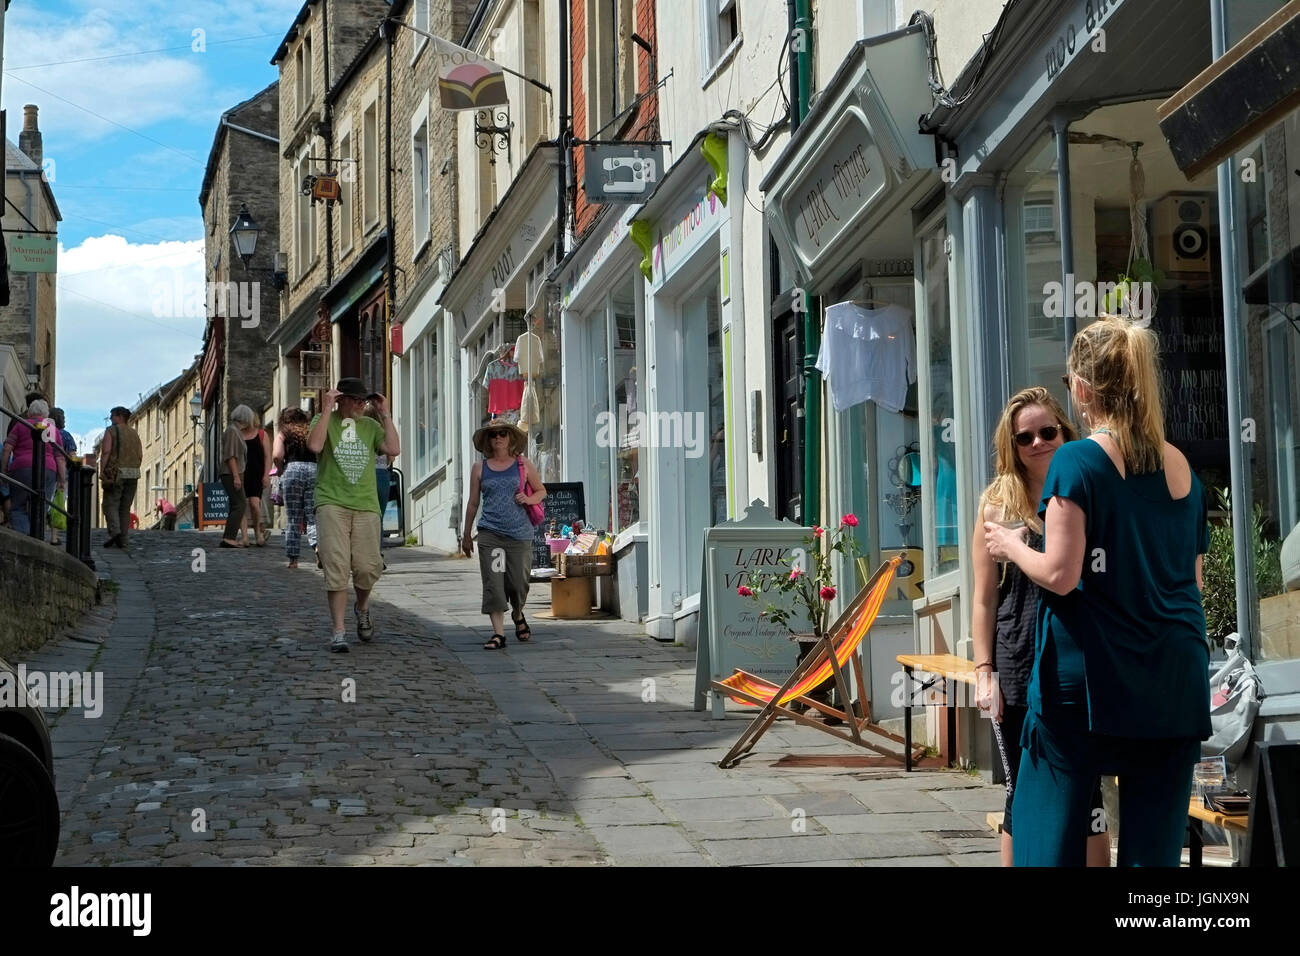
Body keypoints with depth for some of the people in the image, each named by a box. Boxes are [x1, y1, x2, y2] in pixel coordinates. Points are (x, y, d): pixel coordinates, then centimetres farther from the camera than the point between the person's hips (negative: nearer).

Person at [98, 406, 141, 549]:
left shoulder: (111, 431, -1)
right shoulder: (134, 433, 16)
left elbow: (106, 452, -11)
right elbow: (140, 455, 12)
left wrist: (101, 471, -11)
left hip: (116, 473, -5)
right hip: (133, 474, 5)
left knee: (111, 504, -3)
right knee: (125, 507, 8)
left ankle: (115, 531, -24)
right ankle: (123, 540, 4)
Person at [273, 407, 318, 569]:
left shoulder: (283, 434, 14)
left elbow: (277, 455, -2)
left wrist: (281, 471, 13)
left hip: (293, 469, -2)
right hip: (314, 469, 2)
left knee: (293, 519, 5)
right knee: (313, 517, 3)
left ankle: (293, 559, 6)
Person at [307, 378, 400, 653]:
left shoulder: (370, 425, 15)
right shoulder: (324, 421, 6)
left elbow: (393, 449, 0)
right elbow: (315, 445, -15)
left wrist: (385, 414, 4)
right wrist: (327, 409, -11)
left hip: (366, 506, 3)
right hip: (332, 504, -3)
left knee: (368, 567, -3)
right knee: (336, 567, -10)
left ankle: (362, 608, 30)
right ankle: (339, 631, -6)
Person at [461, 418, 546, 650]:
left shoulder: (523, 464, 6)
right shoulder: (480, 468, 7)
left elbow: (541, 490, 16)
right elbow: (473, 503, 13)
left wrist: (529, 499, -7)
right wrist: (467, 535, 16)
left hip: (520, 533, 0)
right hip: (490, 533, 0)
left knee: (518, 582, 4)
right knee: (493, 583, -8)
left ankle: (518, 616, 36)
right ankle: (498, 633, -6)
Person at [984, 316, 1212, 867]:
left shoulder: (1079, 462, -7)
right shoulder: (1181, 467, 10)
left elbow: (1060, 575, -12)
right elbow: (1192, 580, 16)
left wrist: (1012, 548, 5)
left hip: (1089, 674, -5)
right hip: (1175, 679, 5)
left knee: (1048, 835, 2)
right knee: (1153, 847, 5)